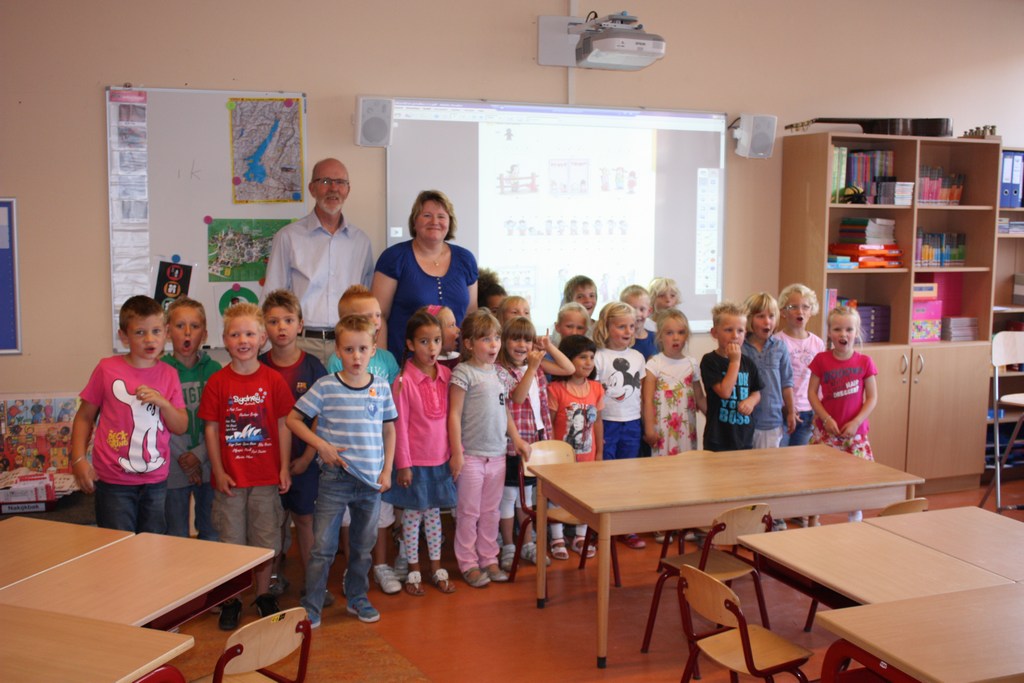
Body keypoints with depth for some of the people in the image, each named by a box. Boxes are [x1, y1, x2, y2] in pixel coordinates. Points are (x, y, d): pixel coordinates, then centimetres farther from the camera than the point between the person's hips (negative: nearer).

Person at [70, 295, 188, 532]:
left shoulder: (169, 375, 4)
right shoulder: (107, 369, -5)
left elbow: (181, 427, 3)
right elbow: (84, 417, 2)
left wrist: (163, 403, -13)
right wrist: (78, 460, -6)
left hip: (156, 481, 3)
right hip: (114, 483, -3)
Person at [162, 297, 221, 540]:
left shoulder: (214, 369, 1)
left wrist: (199, 454, -12)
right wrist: (182, 458, -13)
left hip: (208, 464, 2)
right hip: (173, 467, -1)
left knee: (212, 533, 11)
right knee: (176, 536, 8)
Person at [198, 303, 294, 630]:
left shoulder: (273, 380, -2)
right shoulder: (217, 382, -3)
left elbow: (283, 425, 1)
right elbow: (211, 429, -1)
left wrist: (284, 468, -1)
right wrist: (218, 471, -5)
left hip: (266, 476, 0)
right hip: (230, 477, 0)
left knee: (266, 540, 10)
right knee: (231, 541, 9)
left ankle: (263, 595, 28)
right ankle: (231, 600, 23)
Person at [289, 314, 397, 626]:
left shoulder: (381, 387, 2)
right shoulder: (325, 386, -7)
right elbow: (293, 419, -2)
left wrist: (387, 470, 5)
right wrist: (322, 445, -12)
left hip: (371, 480, 3)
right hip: (335, 478, -3)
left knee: (363, 545, 16)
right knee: (323, 547, 0)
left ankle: (357, 598, 33)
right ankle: (311, 607, 11)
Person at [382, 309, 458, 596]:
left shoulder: (447, 375, 0)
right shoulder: (403, 381, -14)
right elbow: (400, 426, -11)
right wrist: (403, 464, -10)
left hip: (440, 459, 4)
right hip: (415, 461, -4)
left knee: (433, 513, 16)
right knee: (412, 515, 8)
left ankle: (437, 568, 27)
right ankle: (413, 572, 22)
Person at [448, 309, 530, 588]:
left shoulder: (501, 374, 10)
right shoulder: (463, 373, -10)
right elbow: (454, 414, -11)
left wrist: (516, 438, 13)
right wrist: (457, 452, -14)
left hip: (497, 453, 6)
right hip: (471, 455, -6)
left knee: (491, 511, 14)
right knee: (469, 511, 4)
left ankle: (489, 559, 25)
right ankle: (468, 563, 15)